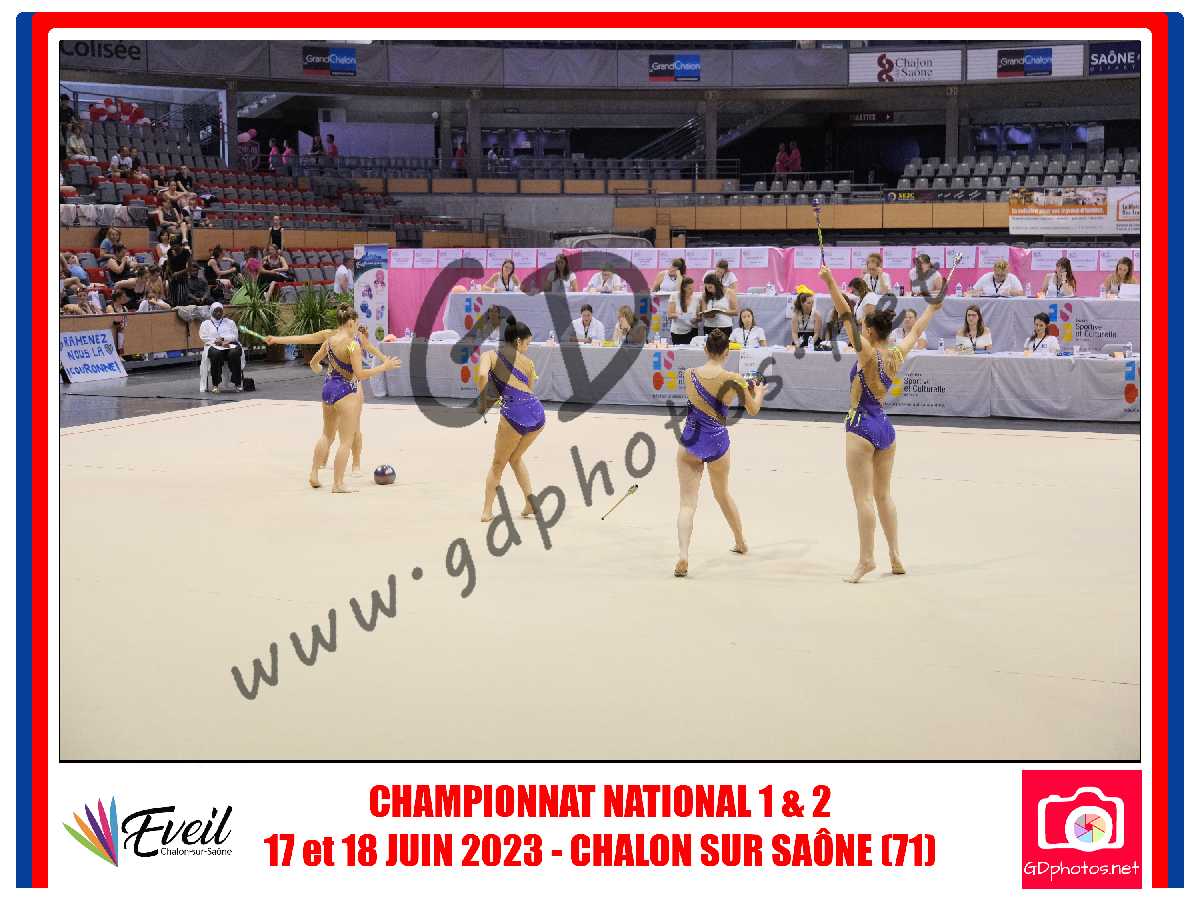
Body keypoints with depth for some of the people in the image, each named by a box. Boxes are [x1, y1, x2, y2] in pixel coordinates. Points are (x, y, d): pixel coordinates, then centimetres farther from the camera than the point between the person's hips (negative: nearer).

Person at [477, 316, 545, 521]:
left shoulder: (490, 355, 9)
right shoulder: (527, 362, 19)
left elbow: (483, 374, -11)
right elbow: (528, 390, 16)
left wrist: (483, 402, 0)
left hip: (514, 413, -3)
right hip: (537, 410, 3)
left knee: (498, 464, 16)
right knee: (515, 457, 29)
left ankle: (487, 511, 11)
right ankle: (530, 500, 20)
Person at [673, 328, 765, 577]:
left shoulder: (688, 375, -5)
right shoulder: (733, 380, -10)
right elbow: (753, 410, 3)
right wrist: (758, 391, 25)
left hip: (690, 442, 0)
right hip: (717, 442, 0)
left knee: (687, 502, 0)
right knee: (723, 494, 26)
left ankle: (683, 554, -22)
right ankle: (741, 543, 45)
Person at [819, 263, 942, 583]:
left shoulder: (868, 354, -13)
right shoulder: (897, 355, 6)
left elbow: (846, 316, -21)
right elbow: (915, 331, 24)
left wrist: (830, 283, -23)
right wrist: (932, 309, 40)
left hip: (862, 427, -8)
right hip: (885, 427, 8)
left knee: (863, 497, -6)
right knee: (883, 495, 16)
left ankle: (866, 559, -6)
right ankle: (895, 556, 19)